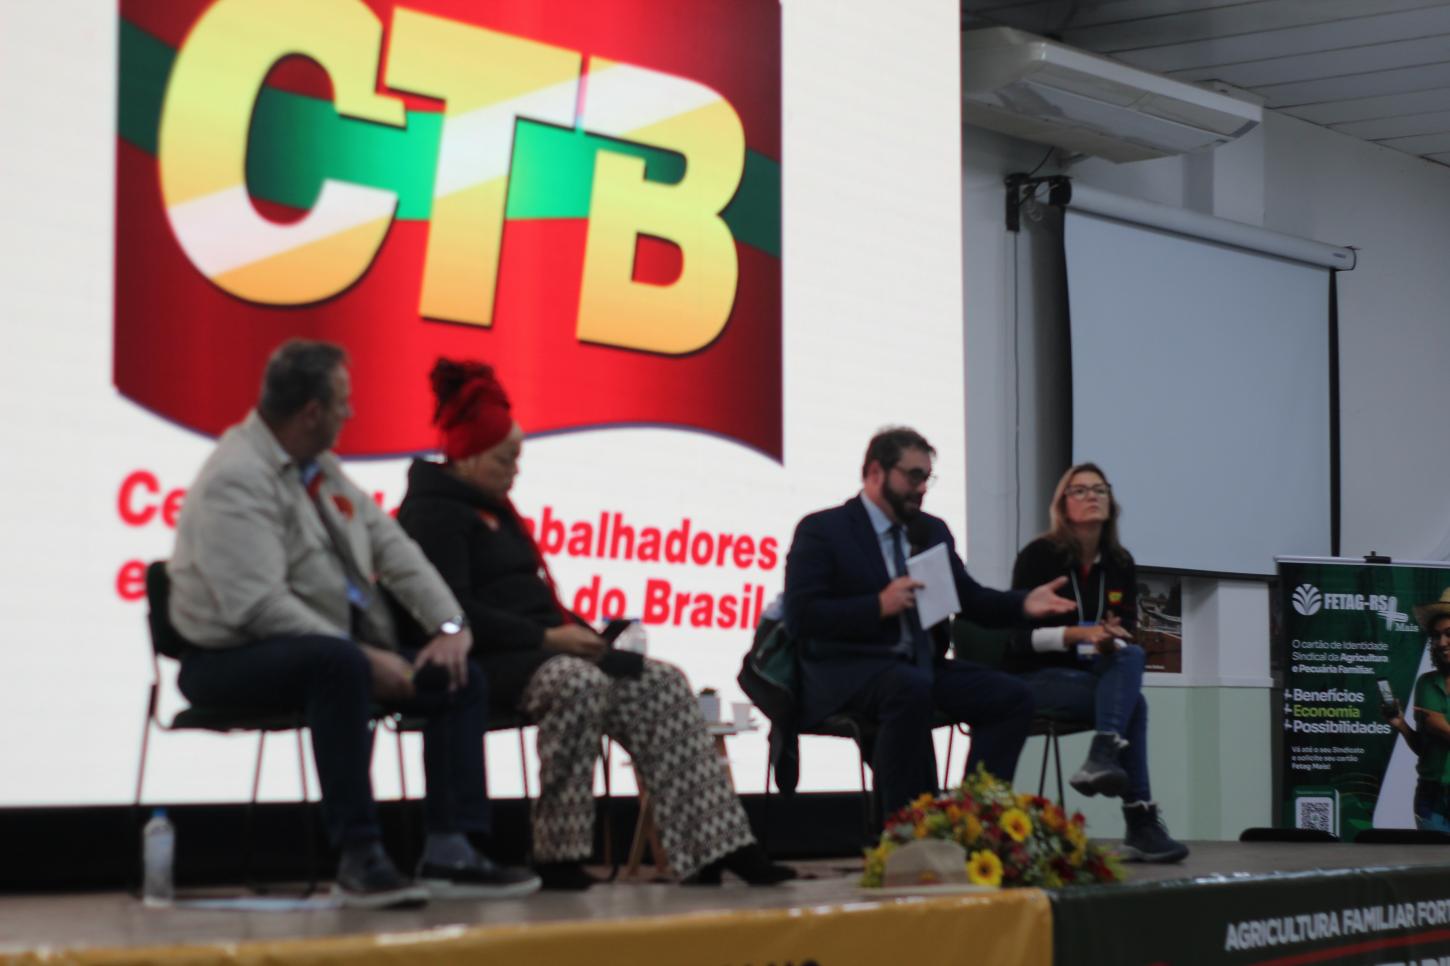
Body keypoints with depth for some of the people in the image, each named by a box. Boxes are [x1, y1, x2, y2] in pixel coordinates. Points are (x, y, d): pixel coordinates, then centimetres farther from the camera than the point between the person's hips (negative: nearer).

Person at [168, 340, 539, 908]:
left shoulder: (319, 467, 13)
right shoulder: (236, 480, -17)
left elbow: (390, 546, 12)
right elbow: (260, 605, -26)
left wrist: (449, 625, -3)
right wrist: (366, 659, -26)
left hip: (333, 650, 9)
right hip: (235, 660, -9)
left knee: (459, 677, -4)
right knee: (339, 664, -39)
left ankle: (449, 852, -10)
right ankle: (359, 857, -36)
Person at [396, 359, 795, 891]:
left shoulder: (492, 507, 25)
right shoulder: (432, 513, -7)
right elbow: (455, 612, -19)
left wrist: (578, 630, 6)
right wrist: (547, 636, -19)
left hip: (538, 645, 10)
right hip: (488, 660, -10)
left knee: (662, 686, -9)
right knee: (580, 685, -39)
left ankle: (716, 847, -18)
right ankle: (557, 857, -33)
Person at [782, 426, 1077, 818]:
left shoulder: (932, 531, 18)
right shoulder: (821, 531, -3)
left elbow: (970, 598, 17)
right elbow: (799, 616, -13)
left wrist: (1023, 604, -4)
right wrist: (879, 606, -22)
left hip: (921, 665, 7)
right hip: (847, 670, -7)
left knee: (1012, 696, -13)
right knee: (910, 688, -38)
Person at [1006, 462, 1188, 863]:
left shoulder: (1120, 563, 7)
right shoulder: (1038, 556, -7)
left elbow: (1129, 635, 6)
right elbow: (1022, 634, -12)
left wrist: (1112, 642, -19)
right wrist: (1080, 634, -28)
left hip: (1094, 674, 5)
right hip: (1038, 677, -5)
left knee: (1130, 658, -31)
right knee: (1133, 701, -30)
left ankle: (1103, 758, -47)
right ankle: (1140, 822, -36)